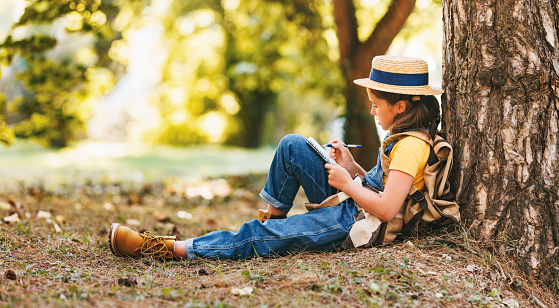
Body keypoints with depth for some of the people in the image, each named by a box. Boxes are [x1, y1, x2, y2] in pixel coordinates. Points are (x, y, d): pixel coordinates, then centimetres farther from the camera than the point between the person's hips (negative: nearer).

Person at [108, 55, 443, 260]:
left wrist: (348, 184, -18)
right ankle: (274, 217, 14)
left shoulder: (411, 146, -21)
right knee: (292, 145, 3)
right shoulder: (407, 136, 11)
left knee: (256, 238, -15)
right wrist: (352, 168, 2)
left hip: (355, 223, -10)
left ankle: (173, 248, -11)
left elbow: (386, 209, -30)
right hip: (349, 204, 10)